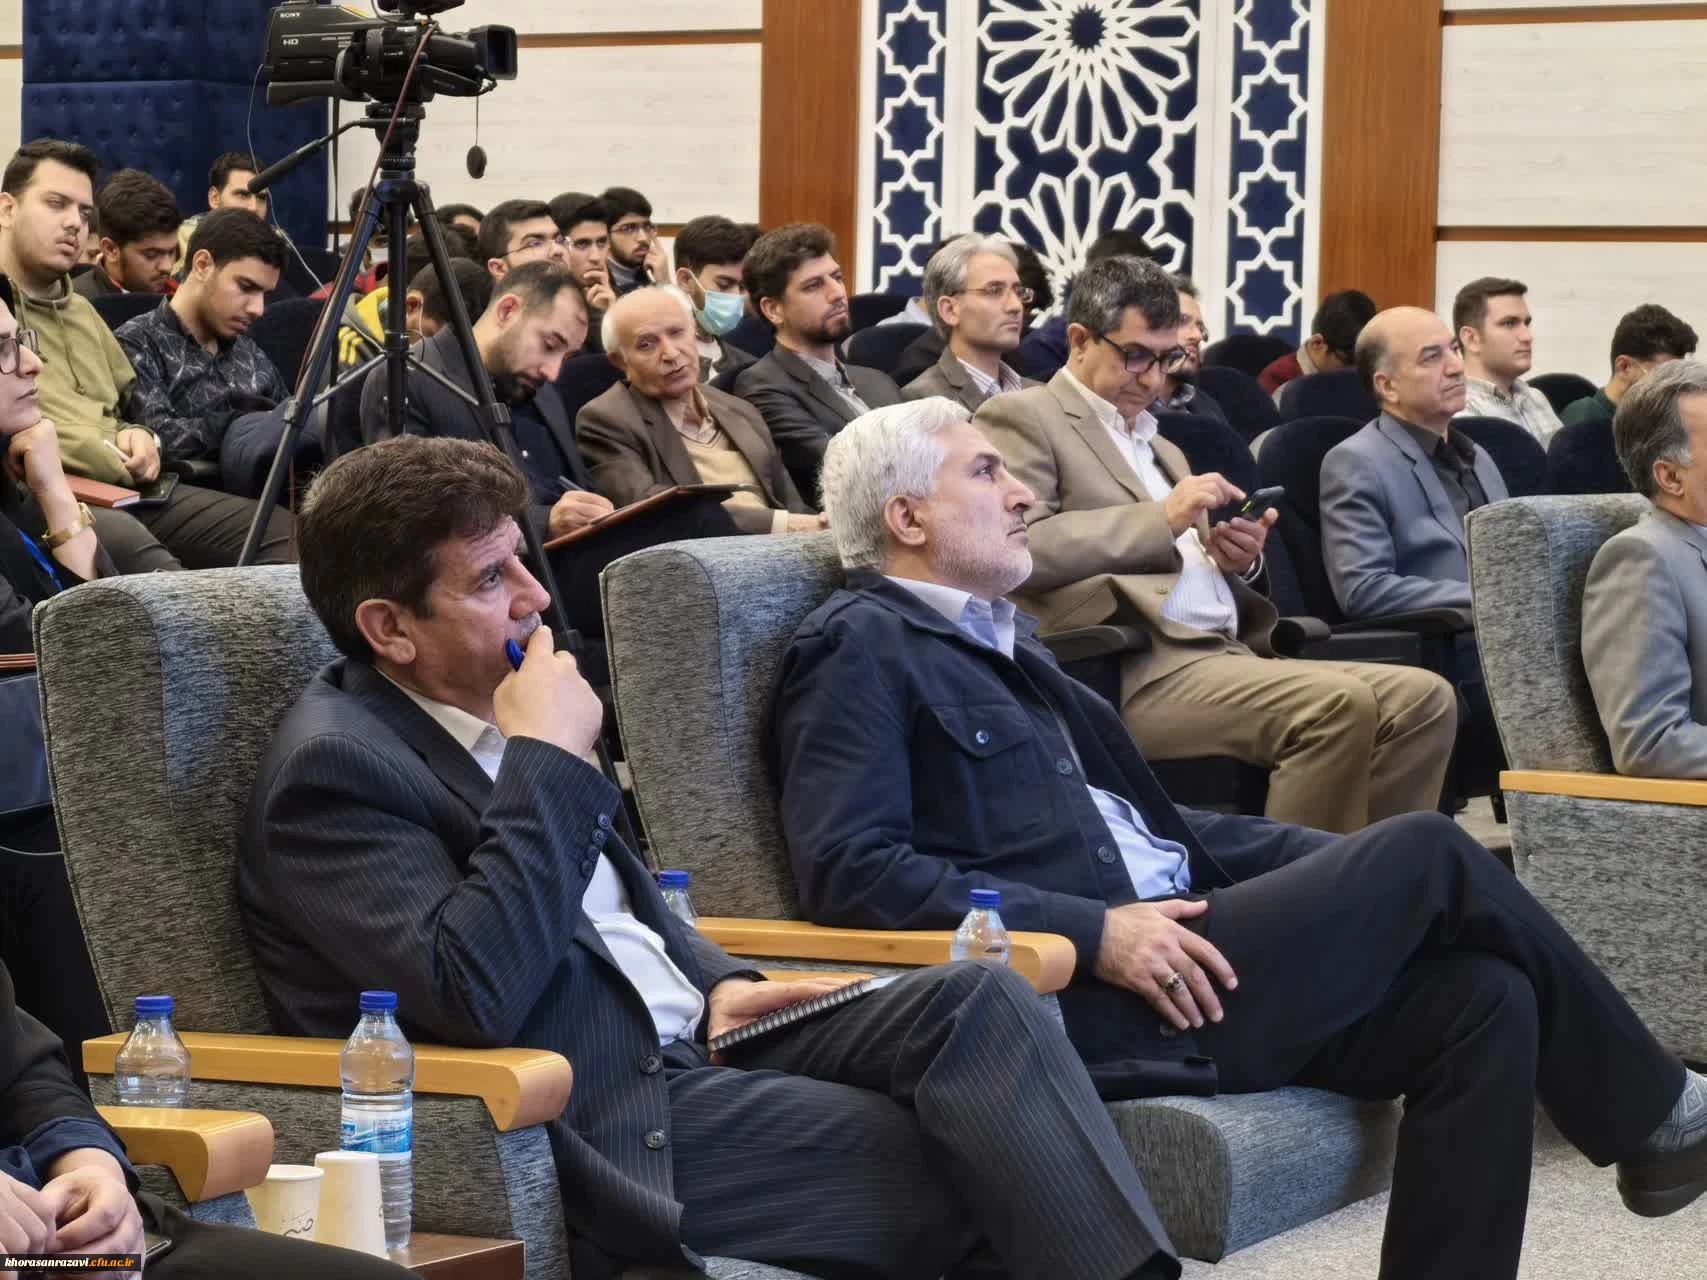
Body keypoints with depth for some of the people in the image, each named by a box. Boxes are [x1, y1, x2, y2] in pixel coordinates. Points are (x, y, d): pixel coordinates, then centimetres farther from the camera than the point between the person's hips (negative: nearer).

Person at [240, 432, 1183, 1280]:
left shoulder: (476, 710, 13)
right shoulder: (333, 768, -14)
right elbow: (472, 994, -28)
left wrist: (712, 982, 8)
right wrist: (548, 757, -21)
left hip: (688, 1039, 9)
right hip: (606, 1126, -8)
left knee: (976, 996, -12)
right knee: (968, 1169, -18)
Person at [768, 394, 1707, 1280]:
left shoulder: (999, 636, 23)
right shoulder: (861, 649, -5)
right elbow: (848, 869, -17)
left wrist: (1346, 864, 13)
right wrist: (1094, 931, -22)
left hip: (1164, 947, 9)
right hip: (1080, 1005, -9)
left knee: (1482, 997, -10)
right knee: (1427, 855, -11)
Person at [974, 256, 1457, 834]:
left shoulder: (1162, 450, 30)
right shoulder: (1021, 418, 5)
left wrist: (1235, 562, 3)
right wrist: (1163, 519, -14)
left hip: (1231, 653, 9)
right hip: (1140, 672, -8)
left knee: (1424, 699, -11)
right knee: (1340, 706, -29)